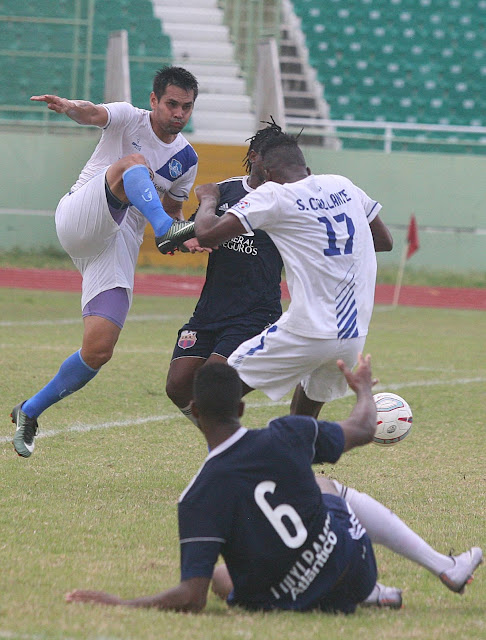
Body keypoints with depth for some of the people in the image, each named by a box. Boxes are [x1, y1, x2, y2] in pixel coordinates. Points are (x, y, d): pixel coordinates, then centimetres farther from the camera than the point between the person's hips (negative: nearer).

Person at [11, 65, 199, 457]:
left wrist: (190, 238, 6)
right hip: (79, 222, -4)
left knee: (99, 350, -9)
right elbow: (94, 114, -22)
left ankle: (30, 412, 11)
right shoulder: (129, 119, 1)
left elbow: (173, 209, 29)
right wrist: (70, 107, -47)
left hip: (119, 246, 4)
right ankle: (167, 231, -56)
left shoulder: (186, 160, 14)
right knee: (133, 163, -31)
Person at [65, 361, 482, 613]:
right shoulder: (288, 436, -18)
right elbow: (363, 429, 5)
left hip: (287, 602, -3)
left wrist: (123, 603, -20)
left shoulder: (197, 500, -25)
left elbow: (192, 598, -30)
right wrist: (364, 390, 27)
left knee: (217, 573, 35)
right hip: (353, 563, 3)